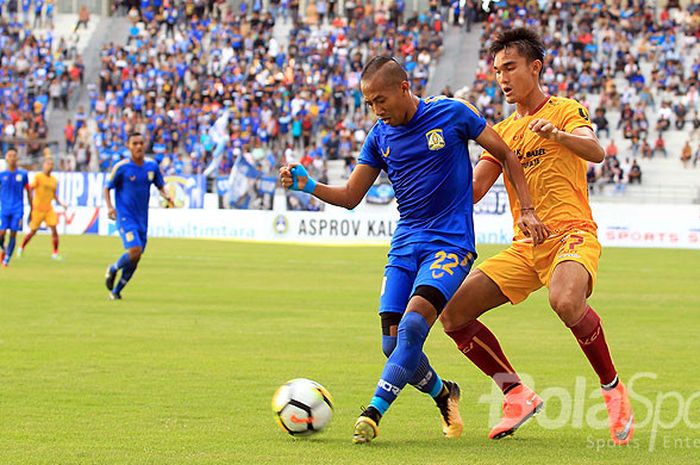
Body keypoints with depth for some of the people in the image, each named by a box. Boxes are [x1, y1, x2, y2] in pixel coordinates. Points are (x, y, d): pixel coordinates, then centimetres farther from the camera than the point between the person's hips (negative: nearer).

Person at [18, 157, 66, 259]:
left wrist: (61, 203, 5)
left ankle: (55, 253, -4)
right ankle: (21, 248, 31)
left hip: (49, 209, 4)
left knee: (54, 229, -10)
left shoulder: (54, 180, 9)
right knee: (33, 231, 7)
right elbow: (30, 189, -12)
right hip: (37, 208, -4)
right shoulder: (38, 177, -8)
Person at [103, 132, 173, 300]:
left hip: (142, 219, 5)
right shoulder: (121, 167, -10)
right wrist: (109, 207, -16)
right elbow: (107, 188, 0)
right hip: (125, 217, -5)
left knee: (135, 260, 7)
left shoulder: (152, 165, 3)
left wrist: (166, 196, -9)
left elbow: (160, 186, 13)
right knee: (135, 251, -21)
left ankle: (116, 291, 24)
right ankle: (113, 269, 9)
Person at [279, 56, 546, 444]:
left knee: (414, 322, -26)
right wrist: (307, 185, -7)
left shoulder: (451, 114, -6)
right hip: (404, 244, 5)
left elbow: (506, 156, 3)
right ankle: (443, 394, 24)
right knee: (393, 343, -4)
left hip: (450, 241, -5)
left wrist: (527, 211, -3)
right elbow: (350, 196, 11)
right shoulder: (380, 136, 6)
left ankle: (373, 413, -24)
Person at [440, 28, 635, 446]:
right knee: (453, 314, -6)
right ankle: (518, 394, 5)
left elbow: (596, 151, -18)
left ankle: (613, 389, -17)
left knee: (566, 302, -38)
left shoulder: (565, 110, 3)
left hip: (572, 234, -7)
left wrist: (555, 133, -36)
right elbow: (473, 188, 13)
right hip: (524, 248, 7)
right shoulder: (503, 131, 21)